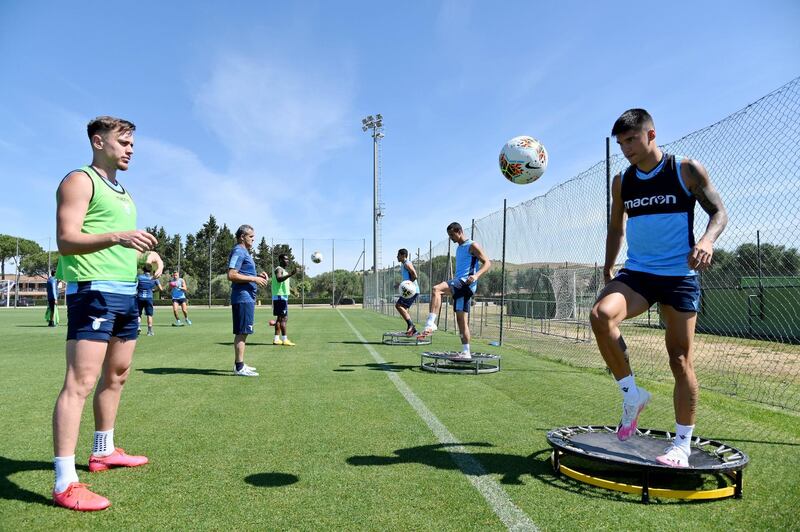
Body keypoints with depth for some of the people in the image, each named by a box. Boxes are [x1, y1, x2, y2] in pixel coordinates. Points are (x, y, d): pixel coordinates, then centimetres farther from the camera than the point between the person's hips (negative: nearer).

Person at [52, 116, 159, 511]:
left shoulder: (123, 193, 23)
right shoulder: (79, 181, -4)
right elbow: (66, 240, -15)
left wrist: (146, 253, 10)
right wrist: (116, 237, -30)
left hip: (126, 291, 10)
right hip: (93, 290, -10)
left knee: (116, 376, 17)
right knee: (80, 383, -13)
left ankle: (103, 452, 32)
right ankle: (65, 485, -10)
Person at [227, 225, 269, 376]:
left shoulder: (244, 252, 19)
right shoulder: (239, 251, -12)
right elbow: (232, 275, -22)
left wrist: (258, 276, 11)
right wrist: (254, 279, -18)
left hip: (247, 297, 10)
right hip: (243, 297, -10)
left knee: (242, 332, 14)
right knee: (242, 332, -7)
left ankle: (239, 364, 21)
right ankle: (239, 367, -3)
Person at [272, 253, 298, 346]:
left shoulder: (283, 270, 20)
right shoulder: (279, 269, -11)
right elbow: (279, 279, -32)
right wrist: (290, 274, -42)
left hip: (283, 297, 10)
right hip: (280, 297, -10)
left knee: (280, 318, 10)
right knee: (283, 318, -12)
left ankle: (276, 339, 13)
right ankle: (284, 339, -13)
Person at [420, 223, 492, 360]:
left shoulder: (472, 246, -4)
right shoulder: (459, 248, 23)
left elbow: (487, 263, -11)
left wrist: (476, 275, -28)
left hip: (466, 283, -9)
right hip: (459, 284, 9)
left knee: (436, 289, -28)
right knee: (461, 319, 7)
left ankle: (431, 323, -34)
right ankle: (466, 353, 10)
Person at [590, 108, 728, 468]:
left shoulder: (686, 170, -2)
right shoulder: (621, 182, 9)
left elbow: (719, 212, 1)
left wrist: (707, 240, -21)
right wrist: (607, 270, 16)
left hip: (679, 275, -3)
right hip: (637, 273, 3)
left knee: (680, 360, 0)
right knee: (601, 314, -28)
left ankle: (683, 444, 15)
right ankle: (631, 394, -10)